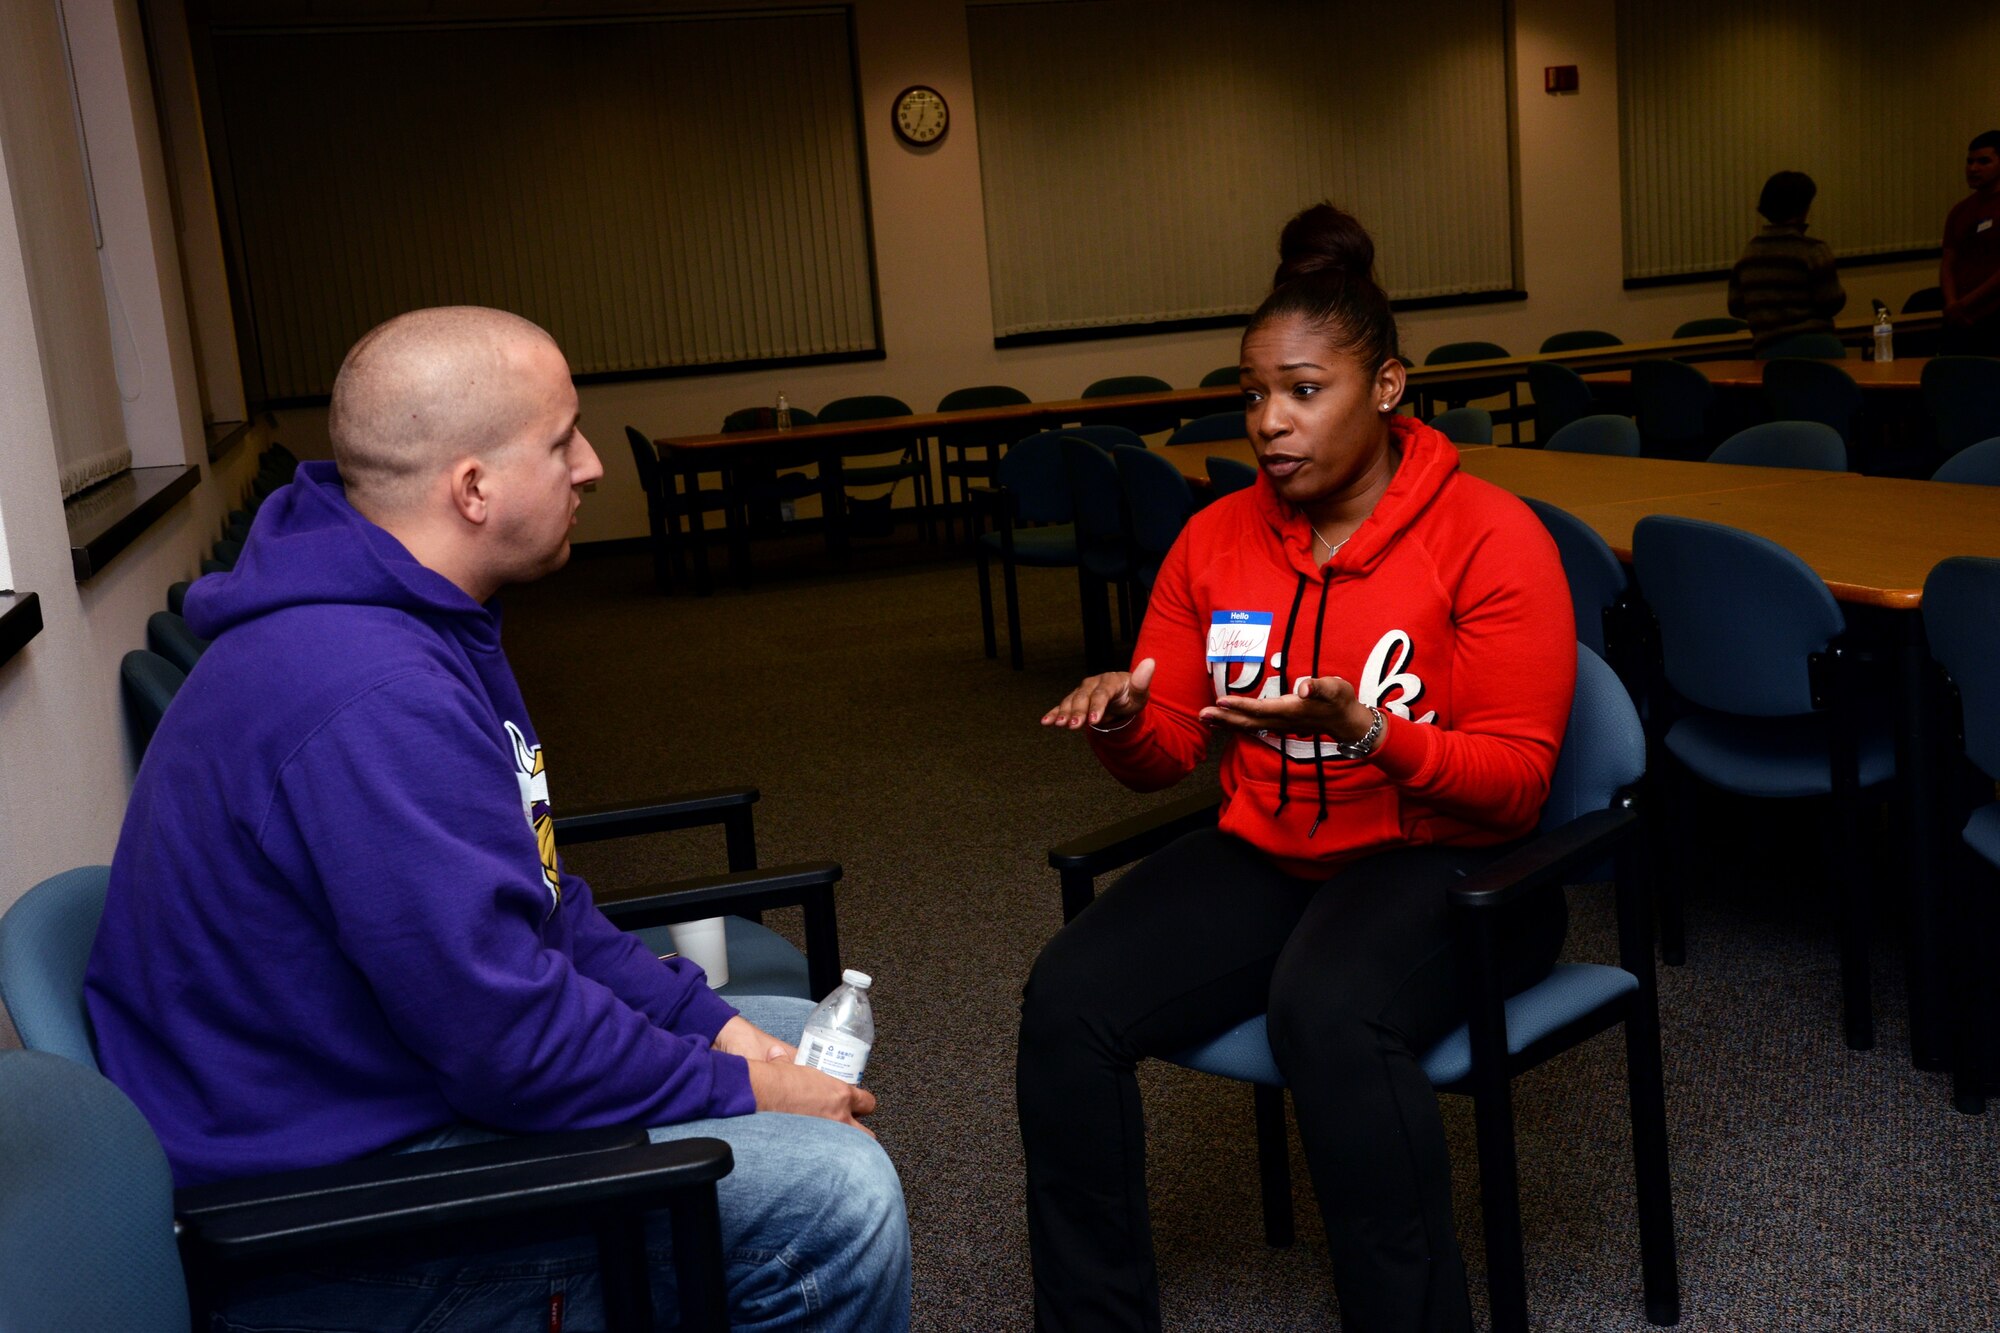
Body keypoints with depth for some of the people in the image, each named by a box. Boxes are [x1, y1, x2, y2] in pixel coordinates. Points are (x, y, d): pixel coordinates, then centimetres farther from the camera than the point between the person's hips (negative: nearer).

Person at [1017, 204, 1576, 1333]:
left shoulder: (1490, 536, -8)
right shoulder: (1216, 538, 7)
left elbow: (1517, 783, -10)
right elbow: (1170, 755, 10)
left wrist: (1364, 730, -27)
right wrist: (1123, 722, -14)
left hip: (1440, 859, -4)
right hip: (1262, 856, 5)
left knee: (1328, 1010, -38)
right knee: (1069, 998, -21)